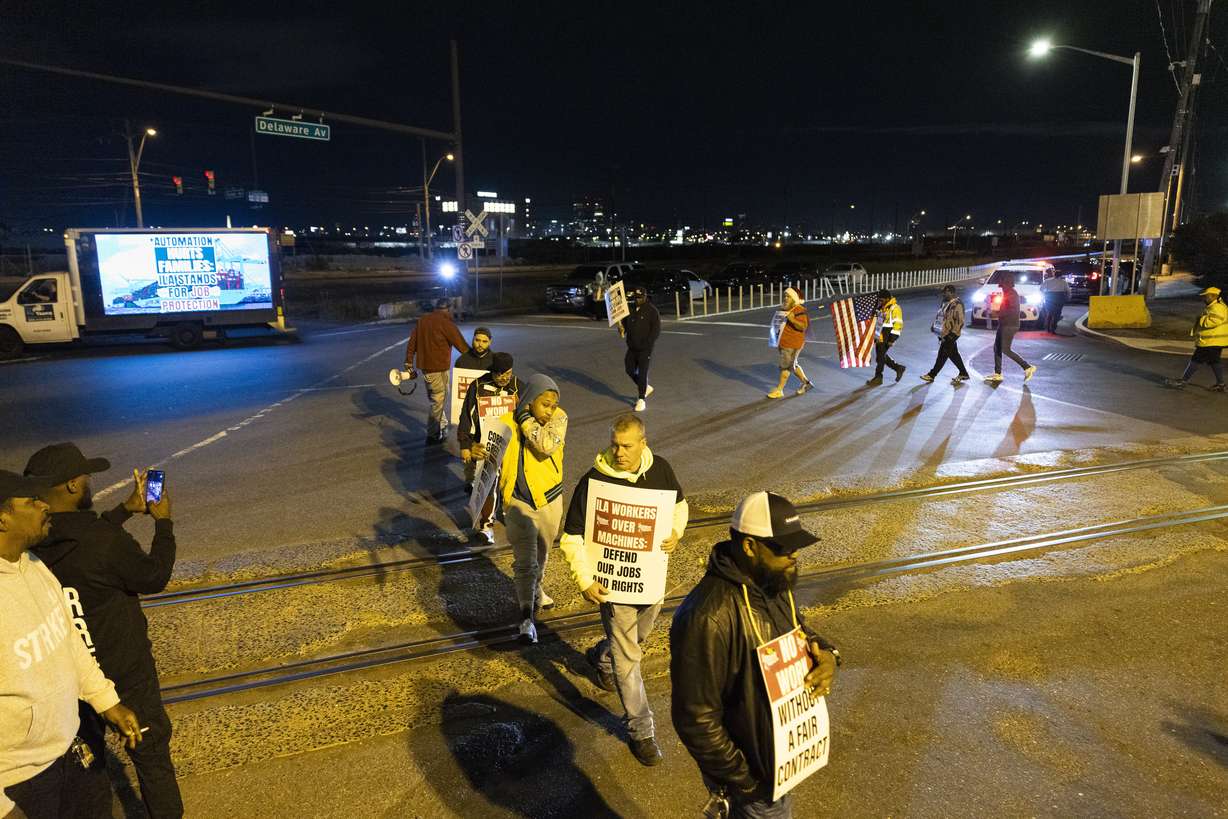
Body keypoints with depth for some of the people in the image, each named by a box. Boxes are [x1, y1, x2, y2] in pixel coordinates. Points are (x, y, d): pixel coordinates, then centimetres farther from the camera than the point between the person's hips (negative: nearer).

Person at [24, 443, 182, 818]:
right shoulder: (106, 540, -30)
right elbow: (154, 577, -12)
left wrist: (126, 510, 15)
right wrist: (163, 523, -1)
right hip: (124, 670, -6)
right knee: (150, 751, 13)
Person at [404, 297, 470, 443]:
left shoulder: (422, 320, 9)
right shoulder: (445, 323, -14)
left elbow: (411, 344, 11)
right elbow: (461, 345, -15)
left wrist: (409, 365, 15)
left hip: (424, 366, 8)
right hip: (438, 368, -8)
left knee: (436, 399, 21)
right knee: (438, 401, 2)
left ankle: (442, 426, 33)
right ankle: (432, 435, 6)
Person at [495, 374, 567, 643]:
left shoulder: (558, 418, -11)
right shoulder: (505, 424, -11)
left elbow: (547, 445, -31)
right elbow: (492, 464, 1)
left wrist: (525, 418, -24)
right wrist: (494, 502, 0)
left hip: (549, 501, 2)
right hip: (518, 502, -2)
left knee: (540, 557, 22)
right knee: (525, 561, -11)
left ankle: (534, 592, 48)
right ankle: (527, 618, -8)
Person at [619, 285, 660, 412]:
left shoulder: (652, 310, -10)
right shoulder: (630, 308, 6)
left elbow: (656, 330, -11)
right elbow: (625, 322, 17)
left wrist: (647, 344, -18)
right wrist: (622, 329, -6)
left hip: (645, 349, -6)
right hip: (632, 347, 6)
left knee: (642, 373, -5)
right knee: (630, 370, 10)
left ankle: (641, 400, 5)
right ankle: (646, 388, 33)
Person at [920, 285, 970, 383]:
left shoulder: (957, 305, -17)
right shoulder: (945, 303, 11)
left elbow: (960, 321, -19)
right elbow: (939, 315, 24)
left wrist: (953, 334, -21)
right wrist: (934, 325, 11)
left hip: (949, 335, -10)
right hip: (943, 333, 10)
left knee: (942, 355, -3)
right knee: (953, 355, 16)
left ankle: (932, 375, 1)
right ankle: (963, 374, 26)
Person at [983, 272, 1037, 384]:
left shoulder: (1012, 293, -16)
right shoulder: (1006, 292, 16)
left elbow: (1013, 310, -25)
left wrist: (997, 314, -22)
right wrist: (996, 312, 14)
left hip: (1010, 325, -10)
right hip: (1004, 324, 10)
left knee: (1005, 350, -11)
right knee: (997, 348, 10)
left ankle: (1028, 367, -4)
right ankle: (997, 374, 13)